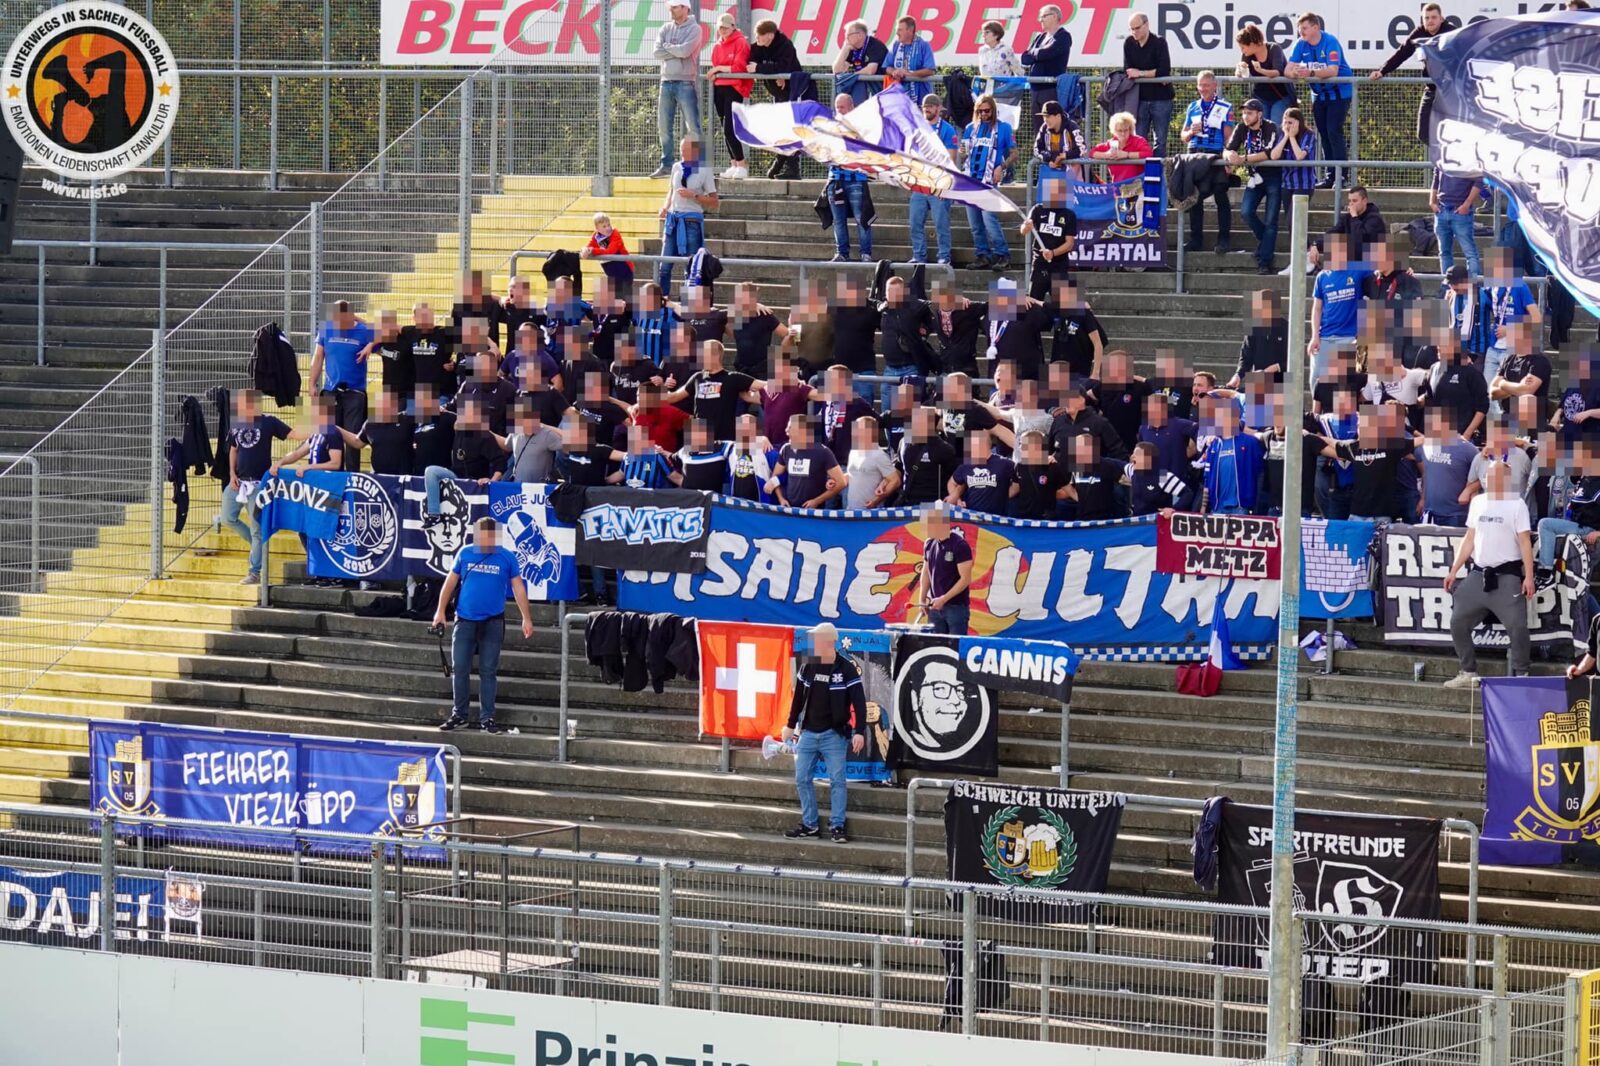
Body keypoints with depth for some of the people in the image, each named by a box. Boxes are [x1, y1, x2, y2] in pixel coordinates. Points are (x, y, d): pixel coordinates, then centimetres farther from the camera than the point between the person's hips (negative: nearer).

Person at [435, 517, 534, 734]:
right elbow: (450, 582, 8)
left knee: (488, 671, 2)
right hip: (465, 620, 1)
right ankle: (460, 716, 13)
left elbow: (518, 588, 2)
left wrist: (526, 619, -1)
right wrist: (440, 611, 4)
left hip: (492, 623, -1)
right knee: (459, 669, 2)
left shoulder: (507, 558, -1)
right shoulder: (465, 554, 2)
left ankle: (487, 718, 8)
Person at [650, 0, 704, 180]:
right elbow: (657, 52, 1)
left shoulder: (694, 29, -2)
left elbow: (685, 50, -17)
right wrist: (677, 51, -9)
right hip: (666, 82, 6)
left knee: (692, 126, -8)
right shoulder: (666, 28, 13)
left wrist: (667, 47, -2)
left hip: (686, 83, -6)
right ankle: (666, 165, 15)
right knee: (664, 126, 7)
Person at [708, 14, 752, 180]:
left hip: (734, 88, -7)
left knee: (729, 129, -15)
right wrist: (714, 73, -1)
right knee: (725, 130, 8)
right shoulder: (717, 46, 14)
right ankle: (734, 165, 13)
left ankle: (742, 165, -10)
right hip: (719, 88, 7)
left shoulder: (741, 43, -6)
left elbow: (739, 68, -13)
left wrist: (720, 69, -9)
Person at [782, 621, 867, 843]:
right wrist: (791, 725, 19)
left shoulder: (846, 669, -11)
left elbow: (859, 702, -11)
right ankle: (810, 825, 13)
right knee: (802, 779, 4)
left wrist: (859, 732, -18)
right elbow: (799, 698, 15)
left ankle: (837, 826, 1)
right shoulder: (807, 667, 3)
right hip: (808, 733, 5)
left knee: (836, 780, -5)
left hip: (834, 734, -5)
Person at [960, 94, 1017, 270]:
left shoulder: (1003, 128, 4)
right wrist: (962, 154, -2)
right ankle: (982, 255, 11)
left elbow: (1013, 154, 5)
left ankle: (1002, 254, -12)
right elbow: (964, 154, 22)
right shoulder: (971, 128, 16)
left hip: (989, 181, -5)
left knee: (988, 217, -17)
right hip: (970, 180, 5)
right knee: (975, 223, 5)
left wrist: (1002, 167, -12)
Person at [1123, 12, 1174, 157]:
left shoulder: (1159, 42, -7)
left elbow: (1164, 71, -16)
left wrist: (1140, 73, -11)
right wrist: (1153, 75, -11)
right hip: (1140, 98, 3)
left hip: (1160, 98, -3)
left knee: (1160, 141, 0)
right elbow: (1127, 72, -2)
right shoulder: (1129, 43, 3)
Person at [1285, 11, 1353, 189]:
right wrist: (1294, 73, -34)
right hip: (1319, 93, 6)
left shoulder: (1330, 42, -20)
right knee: (1324, 134, 7)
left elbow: (1333, 71, -31)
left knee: (1334, 131, -15)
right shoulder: (1301, 45, -3)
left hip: (1339, 92, -6)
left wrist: (1311, 73, -46)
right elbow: (1289, 69, -9)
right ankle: (1330, 175, 14)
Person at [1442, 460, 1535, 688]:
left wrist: (1529, 577, -14)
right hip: (1478, 574, 5)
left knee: (1517, 626, -13)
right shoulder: (1478, 502, 12)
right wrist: (1454, 571, 14)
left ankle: (1520, 675, -2)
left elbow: (1525, 542, -6)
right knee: (1458, 623, 4)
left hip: (1507, 575, -5)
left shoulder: (1516, 505, -2)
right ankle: (1468, 673, 14)